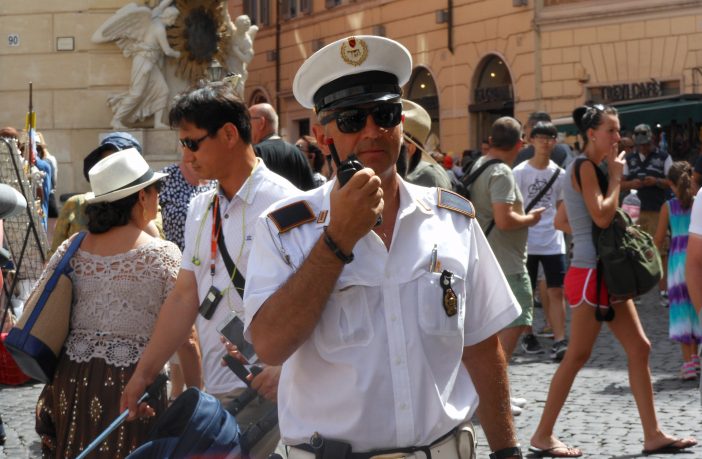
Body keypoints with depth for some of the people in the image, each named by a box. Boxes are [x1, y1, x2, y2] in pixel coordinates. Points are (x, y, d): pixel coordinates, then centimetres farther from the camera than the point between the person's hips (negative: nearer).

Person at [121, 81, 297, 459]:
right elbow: (185, 296, 14)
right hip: (215, 389, 7)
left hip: (262, 388, -7)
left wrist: (284, 369, -25)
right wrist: (144, 374, 11)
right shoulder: (200, 209, 14)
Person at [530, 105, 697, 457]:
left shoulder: (588, 168, 16)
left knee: (639, 348, 6)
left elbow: (560, 221, 19)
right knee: (578, 355, -4)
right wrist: (616, 177, -12)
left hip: (607, 272, 10)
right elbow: (602, 215, -24)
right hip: (591, 272, -10)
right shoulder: (585, 166, -12)